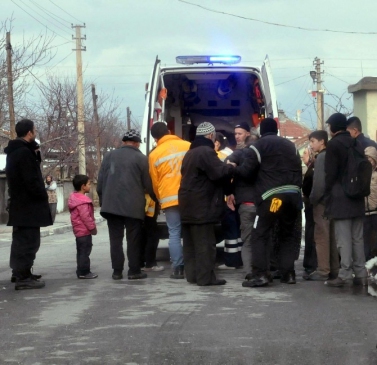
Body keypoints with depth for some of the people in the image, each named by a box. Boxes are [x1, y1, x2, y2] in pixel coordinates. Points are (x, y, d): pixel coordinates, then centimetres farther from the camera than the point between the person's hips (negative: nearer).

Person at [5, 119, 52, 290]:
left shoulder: (14, 151, 13)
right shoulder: (24, 152, -18)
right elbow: (31, 180, -22)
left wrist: (35, 152, 5)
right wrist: (43, 196, -10)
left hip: (19, 203, 10)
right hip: (29, 205, -10)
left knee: (21, 240, 18)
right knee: (29, 241, -8)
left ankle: (19, 272, 27)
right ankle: (23, 277, -8)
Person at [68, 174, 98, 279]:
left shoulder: (74, 198, 14)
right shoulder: (82, 201, -20)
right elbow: (85, 217, -23)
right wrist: (92, 227, -13)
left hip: (79, 230, 11)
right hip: (84, 230, -11)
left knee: (81, 251, 14)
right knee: (85, 251, -7)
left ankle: (81, 271, 19)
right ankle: (84, 272, -6)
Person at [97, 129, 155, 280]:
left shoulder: (109, 155, 9)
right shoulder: (141, 158, -1)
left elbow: (100, 181, 9)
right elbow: (148, 184, -1)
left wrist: (103, 201, 17)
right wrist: (156, 199, 16)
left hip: (111, 204, 3)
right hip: (133, 206, -3)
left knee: (115, 239, 6)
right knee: (134, 239, 3)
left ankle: (117, 271, 5)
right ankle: (134, 271, 2)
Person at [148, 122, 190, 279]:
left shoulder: (154, 155, 2)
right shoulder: (188, 146, 4)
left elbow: (155, 182, 7)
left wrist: (160, 199, 22)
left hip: (169, 198, -1)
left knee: (174, 234, 3)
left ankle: (178, 268, -2)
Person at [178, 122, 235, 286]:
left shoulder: (190, 153, 19)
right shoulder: (206, 152, -13)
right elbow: (220, 172, -21)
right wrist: (231, 167, 0)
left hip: (188, 205, 10)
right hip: (202, 206, -10)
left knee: (191, 242, 11)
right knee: (205, 243, -7)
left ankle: (192, 274, 14)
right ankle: (205, 277, -8)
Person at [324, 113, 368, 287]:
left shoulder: (333, 144, -7)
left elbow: (330, 174, -11)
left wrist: (327, 198, -6)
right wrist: (359, 190, 18)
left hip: (340, 198, -7)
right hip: (357, 197, 7)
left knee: (343, 238, -8)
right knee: (357, 237, 8)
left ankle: (344, 274, -11)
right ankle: (360, 273, 7)